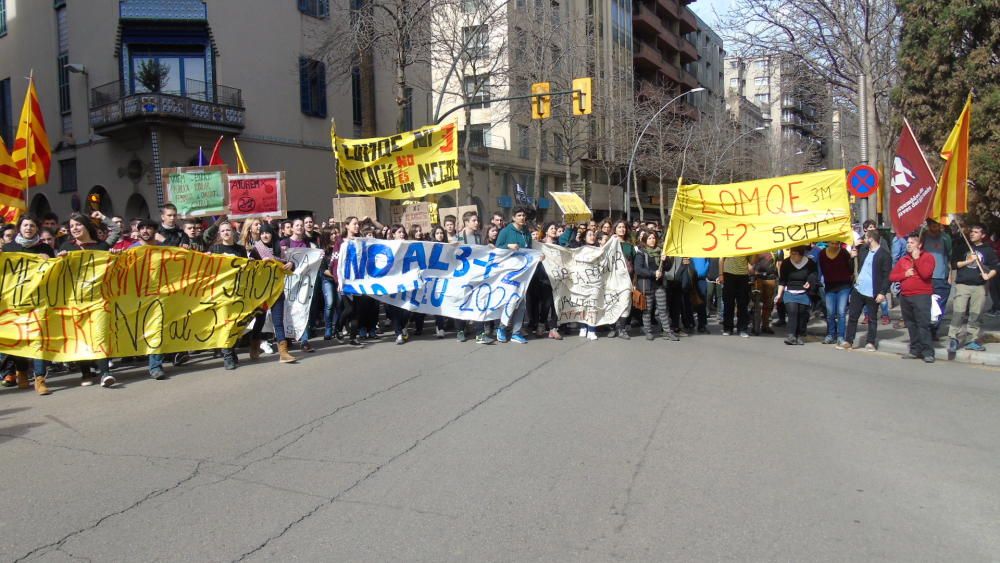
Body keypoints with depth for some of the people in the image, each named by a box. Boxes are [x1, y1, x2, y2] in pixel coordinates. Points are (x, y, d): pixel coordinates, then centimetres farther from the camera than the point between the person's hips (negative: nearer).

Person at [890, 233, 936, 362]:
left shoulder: (927, 257, 0)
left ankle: (928, 352, -8)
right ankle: (915, 350, 16)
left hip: (921, 296, -6)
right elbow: (892, 276, 11)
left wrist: (916, 258, -12)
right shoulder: (903, 259, 16)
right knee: (911, 325, 9)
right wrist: (905, 274, -6)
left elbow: (926, 274, -16)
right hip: (904, 296, 6)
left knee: (923, 324, -10)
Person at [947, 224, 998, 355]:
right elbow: (954, 264, 4)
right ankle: (953, 339, -4)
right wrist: (968, 261, -8)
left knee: (975, 315, 3)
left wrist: (989, 275, -9)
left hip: (979, 286, 1)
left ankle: (973, 340, 12)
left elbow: (994, 268, 10)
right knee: (958, 313, -8)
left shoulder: (988, 250, 9)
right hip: (962, 285, -1)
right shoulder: (962, 246, 8)